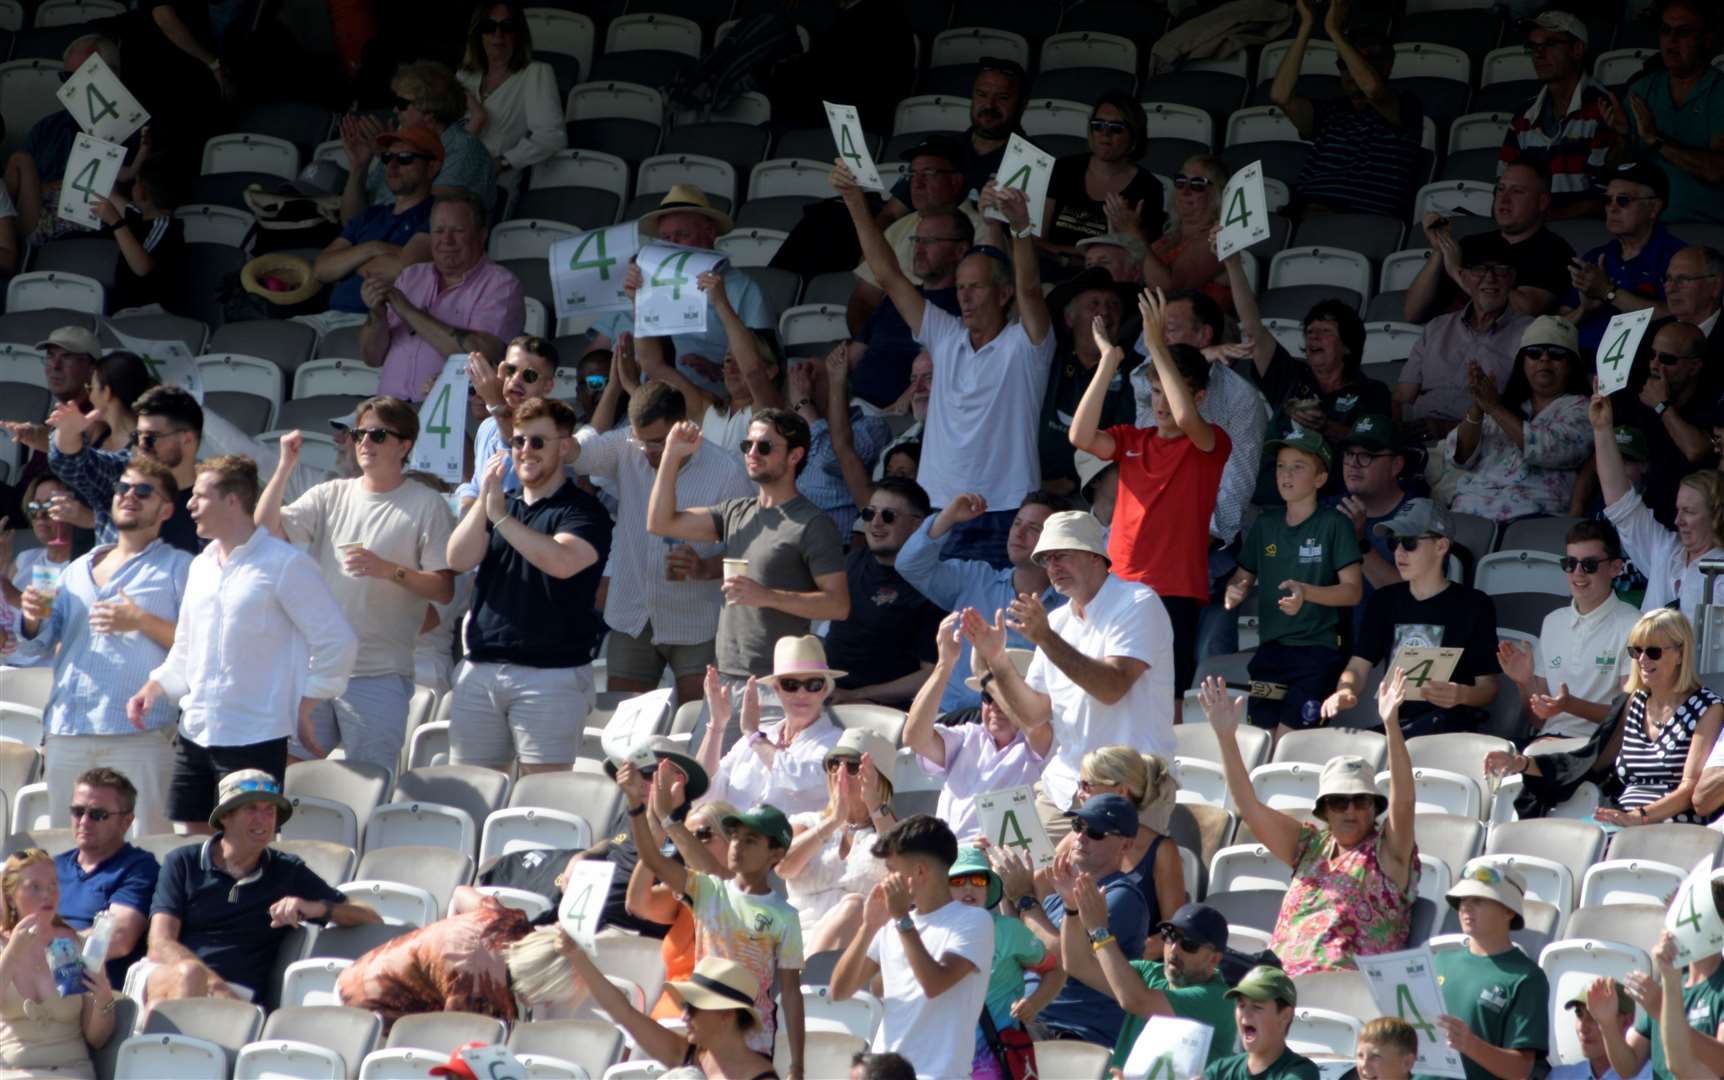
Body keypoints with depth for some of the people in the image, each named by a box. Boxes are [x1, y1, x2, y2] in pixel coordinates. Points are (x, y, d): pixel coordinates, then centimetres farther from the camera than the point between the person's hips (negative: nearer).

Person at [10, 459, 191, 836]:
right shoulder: (78, 570, 23)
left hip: (138, 736, -6)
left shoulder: (178, 568, 7)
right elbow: (35, 650, 22)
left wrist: (142, 621, -14)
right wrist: (33, 619, 0)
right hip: (65, 732, 6)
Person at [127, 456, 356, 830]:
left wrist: (304, 709, -8)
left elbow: (338, 642, -9)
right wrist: (153, 690, 9)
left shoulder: (285, 565, -8)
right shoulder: (201, 567, 15)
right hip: (194, 734, 8)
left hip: (255, 739, -8)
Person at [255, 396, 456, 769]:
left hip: (379, 675, -4)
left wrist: (389, 570, -18)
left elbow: (444, 589, -4)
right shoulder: (330, 496, 12)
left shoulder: (427, 506, 0)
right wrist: (285, 467, -4)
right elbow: (266, 531, 2)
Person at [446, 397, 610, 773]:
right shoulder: (500, 504, 19)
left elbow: (562, 562, -22)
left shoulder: (583, 510, -2)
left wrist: (501, 517, -17)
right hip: (481, 670, 6)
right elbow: (459, 559, 4)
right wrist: (484, 499, -9)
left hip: (551, 674, -6)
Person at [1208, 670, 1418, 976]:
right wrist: (1225, 737, 8)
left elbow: (1403, 800, -8)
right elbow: (1249, 807, 18)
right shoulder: (1310, 846, 23)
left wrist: (1391, 726, -20)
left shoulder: (1385, 852, 10)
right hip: (1280, 982, 5)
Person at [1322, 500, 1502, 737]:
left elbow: (1488, 688, 1)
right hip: (1394, 722, 4)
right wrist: (1345, 692, -14)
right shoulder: (1384, 601, 19)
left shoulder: (1473, 605, 2)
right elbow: (1358, 667, 11)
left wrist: (1461, 695, -23)